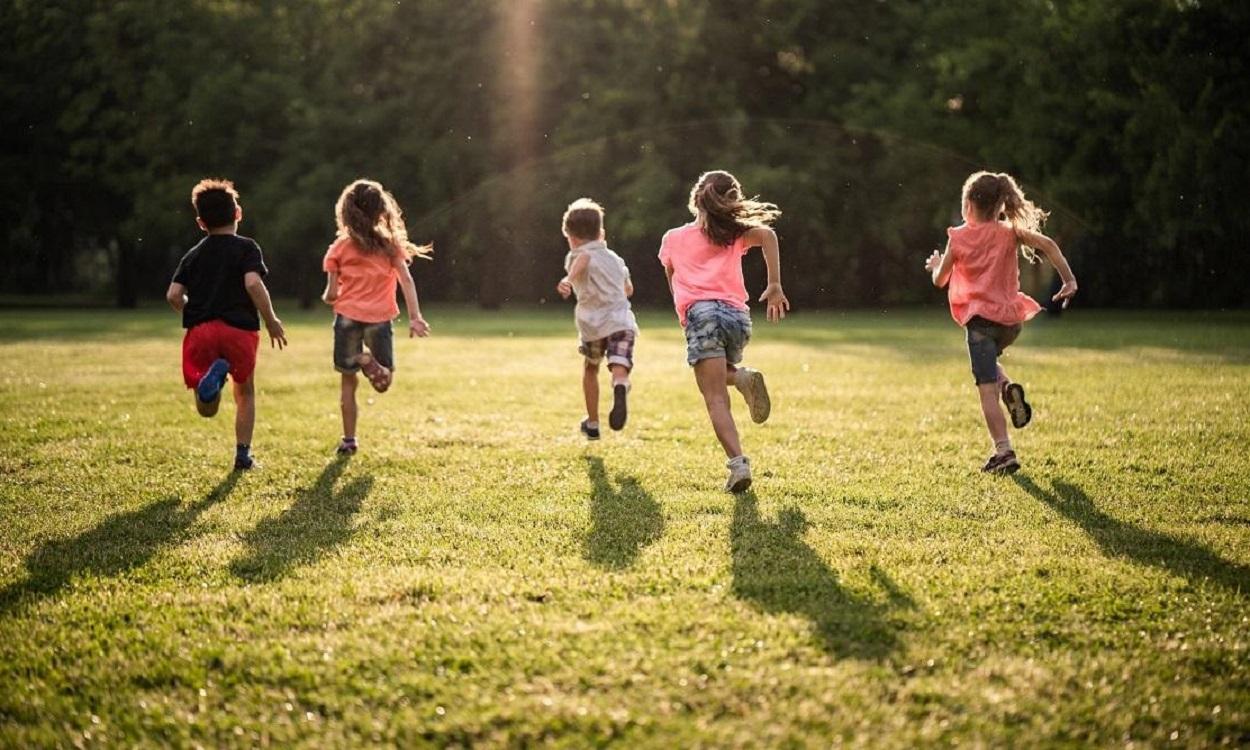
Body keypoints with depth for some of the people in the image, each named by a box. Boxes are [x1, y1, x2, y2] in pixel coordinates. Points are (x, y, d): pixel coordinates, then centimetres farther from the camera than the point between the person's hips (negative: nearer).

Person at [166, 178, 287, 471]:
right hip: (240, 328, -2)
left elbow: (173, 295, 5)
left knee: (206, 410, 2)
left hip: (200, 330, 2)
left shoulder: (193, 255, 14)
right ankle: (243, 454, 18)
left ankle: (213, 375, -31)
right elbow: (253, 283, -14)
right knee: (245, 392, 21)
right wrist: (271, 321, -4)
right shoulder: (247, 248, 3)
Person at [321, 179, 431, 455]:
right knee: (383, 382, 12)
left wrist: (327, 297, 23)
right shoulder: (390, 244, 3)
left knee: (348, 381, 10)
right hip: (380, 318, 0)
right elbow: (406, 281, -6)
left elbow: (331, 294, 1)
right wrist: (415, 317, -7)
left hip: (348, 316, 0)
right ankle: (368, 362, -20)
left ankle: (349, 440, 7)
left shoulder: (339, 248, 1)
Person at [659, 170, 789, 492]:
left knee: (716, 400, -10)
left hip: (700, 312, -2)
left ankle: (738, 463, -29)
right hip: (738, 314, 3)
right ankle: (742, 377, -4)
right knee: (721, 373, 30)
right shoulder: (735, 235, 19)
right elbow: (767, 233, -2)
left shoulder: (673, 239, 20)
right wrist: (775, 286, -7)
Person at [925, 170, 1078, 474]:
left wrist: (935, 265, 30)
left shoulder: (958, 238, 0)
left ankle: (1004, 452, -12)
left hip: (980, 319, -4)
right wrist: (1069, 280, -9)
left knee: (987, 389, -3)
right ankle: (1009, 389, 1)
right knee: (988, 360, 32)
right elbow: (1047, 244, -10)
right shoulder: (1009, 232, 4)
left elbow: (939, 281, 8)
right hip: (1011, 318, 4)